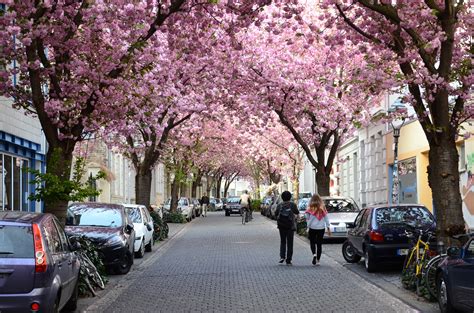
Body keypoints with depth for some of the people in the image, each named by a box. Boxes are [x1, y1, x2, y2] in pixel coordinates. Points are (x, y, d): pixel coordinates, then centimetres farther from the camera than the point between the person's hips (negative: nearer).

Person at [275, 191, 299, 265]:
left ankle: (282, 256, -2)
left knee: (282, 242, 15)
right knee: (290, 243, 5)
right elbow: (297, 212, 4)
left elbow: (276, 214, 2)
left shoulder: (279, 205, -3)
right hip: (290, 226, -2)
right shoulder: (293, 205, -8)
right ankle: (288, 260, 4)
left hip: (281, 226, 2)